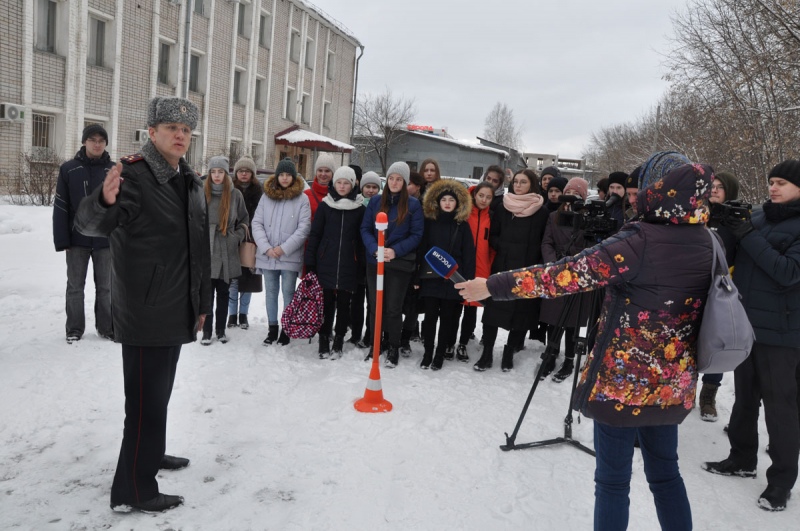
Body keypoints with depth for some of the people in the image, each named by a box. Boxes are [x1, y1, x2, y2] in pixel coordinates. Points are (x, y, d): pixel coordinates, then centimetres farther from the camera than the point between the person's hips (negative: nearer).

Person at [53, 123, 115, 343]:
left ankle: (106, 326, 22)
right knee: (75, 286, 9)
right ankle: (74, 328, 21)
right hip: (78, 239, 0)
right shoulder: (68, 169, -1)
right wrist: (62, 240, -8)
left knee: (105, 286, 10)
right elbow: (60, 207, -2)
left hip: (106, 239, 0)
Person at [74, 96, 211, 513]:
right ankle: (133, 491, 9)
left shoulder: (191, 182, 10)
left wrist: (202, 303, 18)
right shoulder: (133, 175, -15)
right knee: (146, 397, -3)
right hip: (143, 311, -8)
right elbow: (88, 224, -31)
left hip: (177, 311, 8)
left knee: (159, 390, 22)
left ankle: (149, 453, 41)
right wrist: (104, 201, -54)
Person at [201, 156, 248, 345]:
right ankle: (206, 331, 10)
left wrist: (237, 237, 0)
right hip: (206, 251, -1)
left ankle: (221, 329, 21)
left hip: (227, 253, 1)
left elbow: (244, 220, 12)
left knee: (223, 292, 10)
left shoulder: (235, 195, 3)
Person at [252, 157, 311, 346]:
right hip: (267, 256, 3)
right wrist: (266, 248, -9)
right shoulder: (266, 196, 5)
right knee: (271, 292, 12)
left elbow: (304, 228, -8)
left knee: (288, 293, 3)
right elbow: (257, 223, 3)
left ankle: (286, 330, 15)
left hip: (290, 257, -3)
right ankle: (272, 328, 24)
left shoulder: (302, 198, -4)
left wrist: (284, 248, -13)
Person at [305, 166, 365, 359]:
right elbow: (314, 234, 4)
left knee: (344, 304, 6)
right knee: (326, 303, 3)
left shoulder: (359, 208, 4)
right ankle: (324, 341, 13)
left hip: (348, 266, 0)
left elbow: (362, 237, 6)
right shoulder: (325, 205, 4)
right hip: (326, 264, 0)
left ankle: (338, 343, 17)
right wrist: (309, 262, -1)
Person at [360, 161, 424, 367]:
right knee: (375, 306, 11)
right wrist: (375, 249, -15)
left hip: (400, 264, -3)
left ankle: (393, 348, 19)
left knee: (393, 307, 4)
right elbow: (365, 229, 2)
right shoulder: (375, 201, 4)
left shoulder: (413, 205, -4)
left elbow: (416, 234, -5)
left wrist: (395, 251, -18)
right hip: (375, 261, 3)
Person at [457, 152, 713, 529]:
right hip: (671, 384, 7)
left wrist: (496, 285, -20)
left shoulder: (640, 242, -20)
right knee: (665, 473, 22)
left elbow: (569, 274, -24)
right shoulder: (705, 244, 1)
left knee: (613, 480, 7)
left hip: (624, 381, -6)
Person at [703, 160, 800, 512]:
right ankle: (742, 459, 33)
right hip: (746, 321, 6)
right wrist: (729, 228, -5)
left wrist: (748, 235, -22)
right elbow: (736, 258, 13)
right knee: (745, 397, 17)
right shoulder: (758, 217, 8)